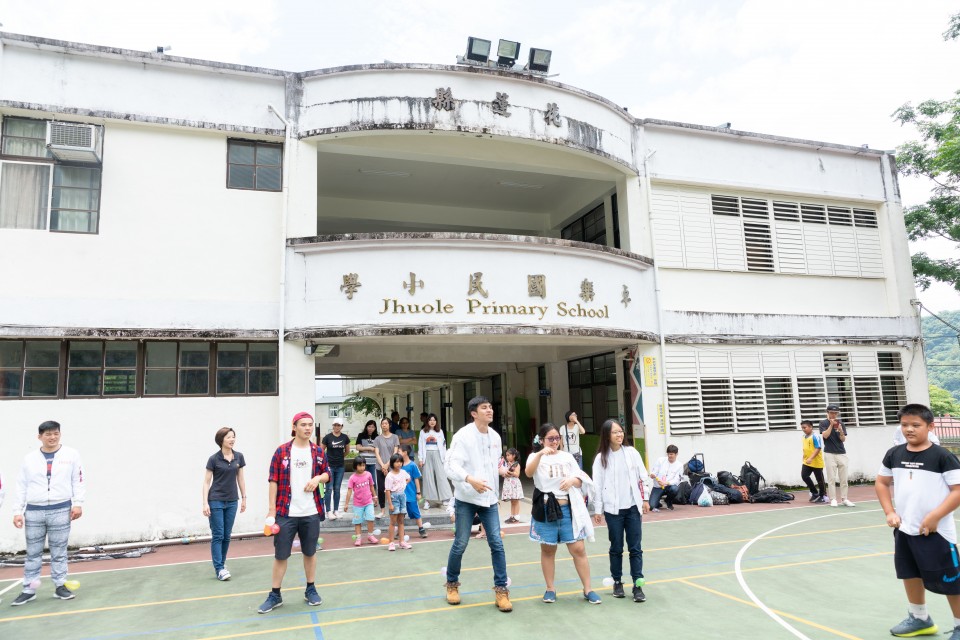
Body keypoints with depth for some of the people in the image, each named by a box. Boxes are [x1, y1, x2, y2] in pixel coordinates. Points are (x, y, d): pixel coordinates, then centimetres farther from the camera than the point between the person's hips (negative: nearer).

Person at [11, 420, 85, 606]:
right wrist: (18, 511, 4)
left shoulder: (71, 455, 3)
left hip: (61, 511, -1)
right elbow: (21, 487, 9)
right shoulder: (29, 458, 7)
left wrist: (78, 503, -6)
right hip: (34, 512, 2)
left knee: (59, 552, 5)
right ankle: (29, 589, 17)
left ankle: (60, 586, 14)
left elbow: (79, 481, 2)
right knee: (33, 553, 7)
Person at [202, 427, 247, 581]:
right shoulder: (213, 459, -8)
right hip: (216, 501, -4)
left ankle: (221, 563, 22)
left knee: (227, 535, 9)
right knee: (218, 535, -3)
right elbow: (207, 482, -5)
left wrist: (244, 498, 11)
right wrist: (205, 503, -11)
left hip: (232, 501, 4)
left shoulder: (239, 457, 3)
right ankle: (219, 569, 1)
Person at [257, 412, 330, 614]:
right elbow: (274, 481, -5)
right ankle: (275, 595, 20)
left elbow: (327, 473, 13)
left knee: (310, 552, 14)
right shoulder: (282, 451, -5)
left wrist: (318, 478, -11)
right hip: (286, 513, -2)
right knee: (280, 555, 6)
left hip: (311, 513, 2)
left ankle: (310, 590, 29)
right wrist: (271, 509, -8)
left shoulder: (318, 451, 3)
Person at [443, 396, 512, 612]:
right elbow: (450, 465, -22)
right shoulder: (463, 436, -14)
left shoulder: (495, 436, 5)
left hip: (489, 499, 5)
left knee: (496, 544, 0)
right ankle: (452, 584, 28)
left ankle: (501, 589, 11)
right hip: (466, 499, -4)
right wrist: (470, 480, -35)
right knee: (460, 545, 6)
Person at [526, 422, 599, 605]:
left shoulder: (567, 457, 8)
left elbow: (582, 480, 9)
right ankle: (550, 589, 23)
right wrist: (540, 454, -36)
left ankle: (588, 590, 11)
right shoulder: (536, 457, 0)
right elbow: (529, 473, -21)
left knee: (578, 549, 0)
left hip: (568, 508, 2)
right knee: (548, 549, 9)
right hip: (546, 510, -1)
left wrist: (573, 480, -15)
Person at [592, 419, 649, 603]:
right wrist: (597, 510, -3)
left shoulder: (632, 453, 1)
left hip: (633, 507, 1)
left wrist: (645, 500, 3)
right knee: (616, 548, 9)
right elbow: (597, 485, -3)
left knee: (635, 548, 3)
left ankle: (637, 585, 9)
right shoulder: (601, 458, -3)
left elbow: (641, 477, 5)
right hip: (613, 509, -1)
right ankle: (617, 582, 23)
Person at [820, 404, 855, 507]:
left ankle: (844, 499, 8)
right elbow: (825, 435, -12)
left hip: (842, 454, 3)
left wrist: (840, 430, -17)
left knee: (843, 478, 3)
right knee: (831, 478, -4)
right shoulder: (823, 423, 2)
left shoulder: (841, 423, 8)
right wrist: (831, 425, -17)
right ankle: (833, 499, 0)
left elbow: (843, 439, 1)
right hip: (830, 454, -3)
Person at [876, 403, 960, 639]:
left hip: (936, 532, -5)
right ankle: (919, 619, 36)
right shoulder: (894, 454, 3)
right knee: (910, 574, 18)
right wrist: (889, 512, 4)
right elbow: (882, 482, 14)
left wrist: (934, 517, -20)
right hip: (904, 530, 6)